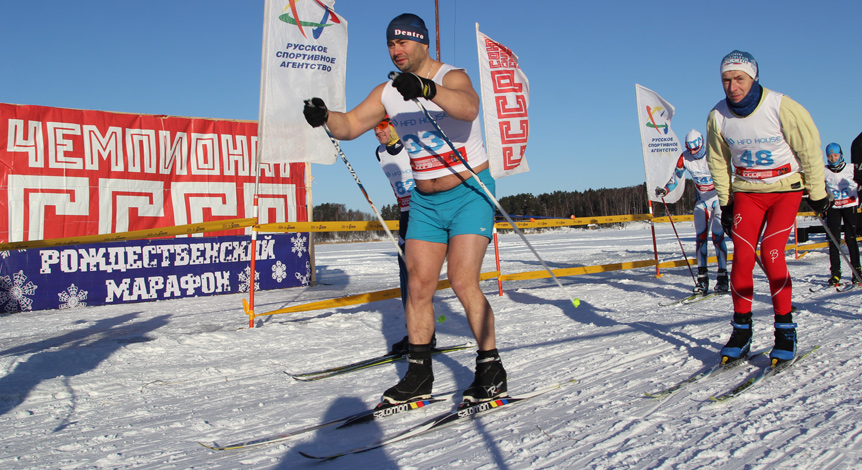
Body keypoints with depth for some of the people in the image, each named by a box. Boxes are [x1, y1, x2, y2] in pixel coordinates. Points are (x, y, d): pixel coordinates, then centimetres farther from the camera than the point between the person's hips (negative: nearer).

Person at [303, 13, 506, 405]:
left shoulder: (452, 77, -12)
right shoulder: (388, 93, 6)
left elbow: (468, 108, -35)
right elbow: (350, 126, 1)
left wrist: (427, 88, -52)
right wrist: (325, 117, -21)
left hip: (470, 194, -6)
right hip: (425, 200, 6)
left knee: (463, 282, -15)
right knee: (418, 286, 2)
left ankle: (491, 371, -1)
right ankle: (418, 374, 13)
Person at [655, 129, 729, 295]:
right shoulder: (684, 158, -5)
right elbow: (676, 177, 8)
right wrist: (665, 190, -8)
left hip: (719, 198, -4)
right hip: (701, 200, 4)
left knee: (717, 236, -11)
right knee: (700, 236, -5)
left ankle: (722, 276, -4)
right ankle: (702, 277, -2)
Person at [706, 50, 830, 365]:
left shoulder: (782, 108, -18)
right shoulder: (718, 117, -6)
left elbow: (809, 149, -6)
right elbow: (718, 162, 8)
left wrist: (817, 193, 1)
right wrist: (725, 203, 10)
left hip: (786, 188, -3)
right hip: (746, 192, 3)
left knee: (771, 253, -15)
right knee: (742, 255, -8)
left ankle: (785, 330, 1)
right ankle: (741, 331, 3)